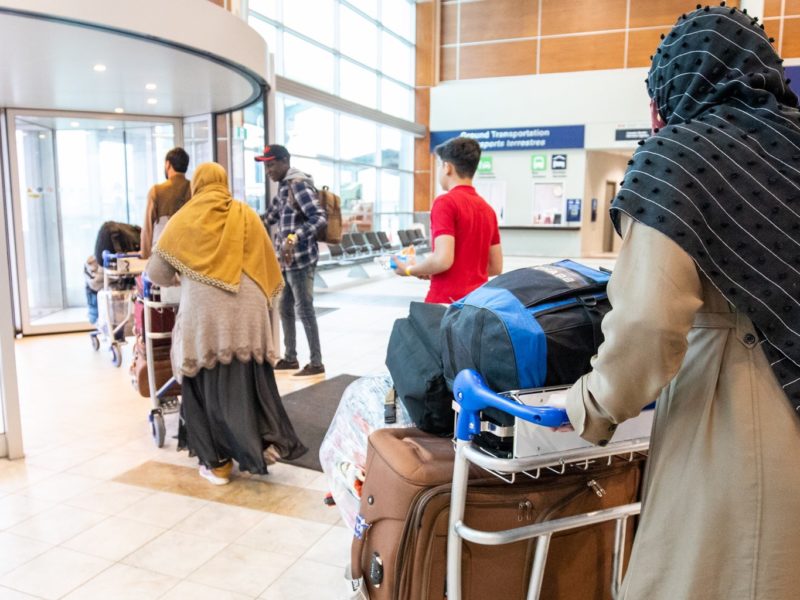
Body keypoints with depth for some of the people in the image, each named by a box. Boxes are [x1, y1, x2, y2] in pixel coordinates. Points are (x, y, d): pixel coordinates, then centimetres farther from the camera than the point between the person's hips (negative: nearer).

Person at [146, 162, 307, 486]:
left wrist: (175, 277, 27)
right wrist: (265, 295, 26)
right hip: (247, 310, 2)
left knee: (208, 385, 8)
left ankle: (216, 462, 13)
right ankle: (267, 442, 8)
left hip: (204, 312, -2)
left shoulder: (185, 218, 6)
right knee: (249, 382, 11)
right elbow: (267, 263, 12)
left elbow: (156, 271, 7)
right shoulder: (246, 214, 12)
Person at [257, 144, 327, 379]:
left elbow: (320, 217, -22)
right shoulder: (284, 186, 16)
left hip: (300, 259, -10)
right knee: (285, 309, 15)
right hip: (288, 260, 10)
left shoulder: (298, 183, -12)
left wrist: (294, 238, -30)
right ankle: (290, 358, 27)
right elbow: (270, 217, 26)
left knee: (304, 310, -4)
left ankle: (316, 364, 4)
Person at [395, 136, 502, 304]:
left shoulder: (446, 203, -11)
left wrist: (410, 269, -3)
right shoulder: (487, 209, 10)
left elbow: (443, 260, -21)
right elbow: (496, 267, 13)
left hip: (447, 302, -7)